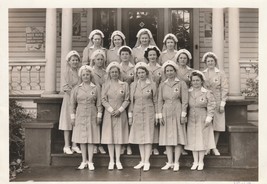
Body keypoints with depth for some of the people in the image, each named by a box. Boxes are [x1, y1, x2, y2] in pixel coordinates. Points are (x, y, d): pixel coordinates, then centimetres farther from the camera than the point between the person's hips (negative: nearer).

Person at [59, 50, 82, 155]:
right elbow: (65, 87, -8)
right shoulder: (67, 72, -4)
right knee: (68, 122, -1)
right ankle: (67, 146, 6)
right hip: (69, 99, -4)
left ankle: (74, 145, 14)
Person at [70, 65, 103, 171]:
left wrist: (99, 115, -3)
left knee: (91, 138, 1)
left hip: (92, 116, -2)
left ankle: (90, 162, 9)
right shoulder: (77, 89, 6)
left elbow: (99, 103, 3)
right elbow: (73, 104, 8)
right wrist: (72, 117, 4)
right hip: (80, 116, 2)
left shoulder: (96, 88, 2)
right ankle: (84, 161, 17)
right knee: (82, 139, 6)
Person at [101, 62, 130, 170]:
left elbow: (127, 100, 1)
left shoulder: (124, 85, 4)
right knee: (109, 137, 2)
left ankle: (118, 160, 11)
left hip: (120, 113, 0)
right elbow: (104, 100, 0)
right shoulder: (105, 85, 4)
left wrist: (120, 110, -11)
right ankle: (111, 160, 11)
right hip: (109, 113, 0)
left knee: (119, 136, 3)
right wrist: (111, 110, -11)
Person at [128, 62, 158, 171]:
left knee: (148, 137, -1)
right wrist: (130, 115, 6)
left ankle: (147, 162, 5)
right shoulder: (133, 85, 7)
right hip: (137, 114, 3)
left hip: (148, 113, -3)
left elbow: (155, 101, 2)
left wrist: (156, 115, 0)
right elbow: (131, 101, 9)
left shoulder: (152, 84, 0)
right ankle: (142, 161, 16)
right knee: (139, 138, 7)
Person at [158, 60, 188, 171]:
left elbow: (185, 101, -3)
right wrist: (160, 115, 1)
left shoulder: (181, 84, 1)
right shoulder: (162, 85, 9)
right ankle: (169, 162, 12)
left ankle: (176, 162, 6)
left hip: (177, 112, -3)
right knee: (167, 138, 4)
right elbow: (160, 101, 8)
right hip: (166, 113, 3)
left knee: (178, 137, 0)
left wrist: (183, 114, -9)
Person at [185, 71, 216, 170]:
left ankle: (201, 162, 14)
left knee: (202, 140, 3)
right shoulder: (188, 93, 4)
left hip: (202, 120, -2)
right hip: (191, 120, 3)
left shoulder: (207, 93, -3)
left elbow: (211, 106, -5)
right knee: (192, 141, 6)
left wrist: (208, 118, -11)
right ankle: (195, 162, 17)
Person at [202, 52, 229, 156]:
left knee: (217, 126, 2)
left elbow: (224, 89, 0)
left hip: (217, 103, -1)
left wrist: (222, 103, -6)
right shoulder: (202, 74, 9)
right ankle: (206, 148, 9)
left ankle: (214, 147, 14)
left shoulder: (221, 74, 5)